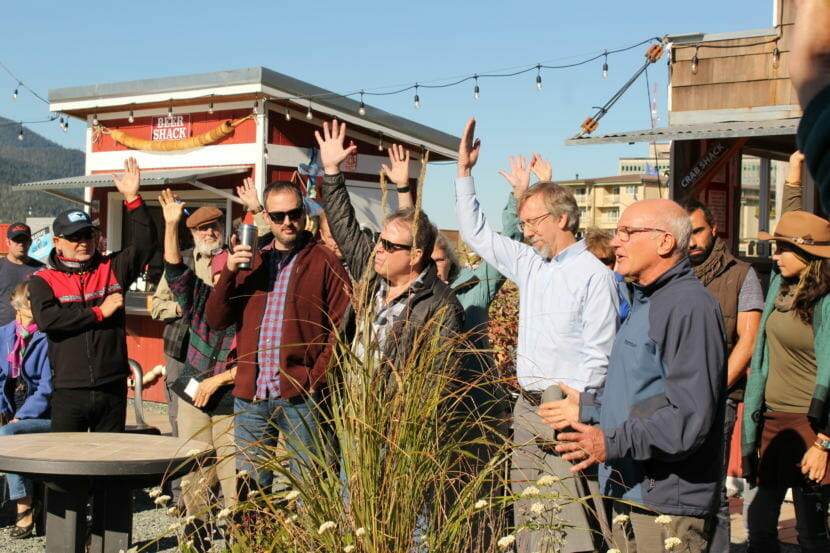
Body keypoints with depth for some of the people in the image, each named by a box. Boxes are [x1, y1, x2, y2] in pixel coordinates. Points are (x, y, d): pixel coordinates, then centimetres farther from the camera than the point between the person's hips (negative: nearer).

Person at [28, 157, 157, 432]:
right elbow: (46, 318, -14)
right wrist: (99, 312, -10)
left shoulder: (112, 268, 10)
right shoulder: (43, 280, 3)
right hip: (69, 391, -2)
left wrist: (133, 200, -9)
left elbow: (146, 245, 0)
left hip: (112, 388, 2)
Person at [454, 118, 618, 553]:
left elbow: (598, 354, -12)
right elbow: (475, 233, 22)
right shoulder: (529, 263, 13)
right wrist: (464, 171, 17)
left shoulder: (594, 275, -8)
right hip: (527, 407, 8)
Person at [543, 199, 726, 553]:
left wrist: (614, 443, -30)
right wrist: (587, 408, 25)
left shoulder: (689, 307, -17)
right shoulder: (646, 302, 19)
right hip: (630, 495, 10)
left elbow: (689, 417, -25)